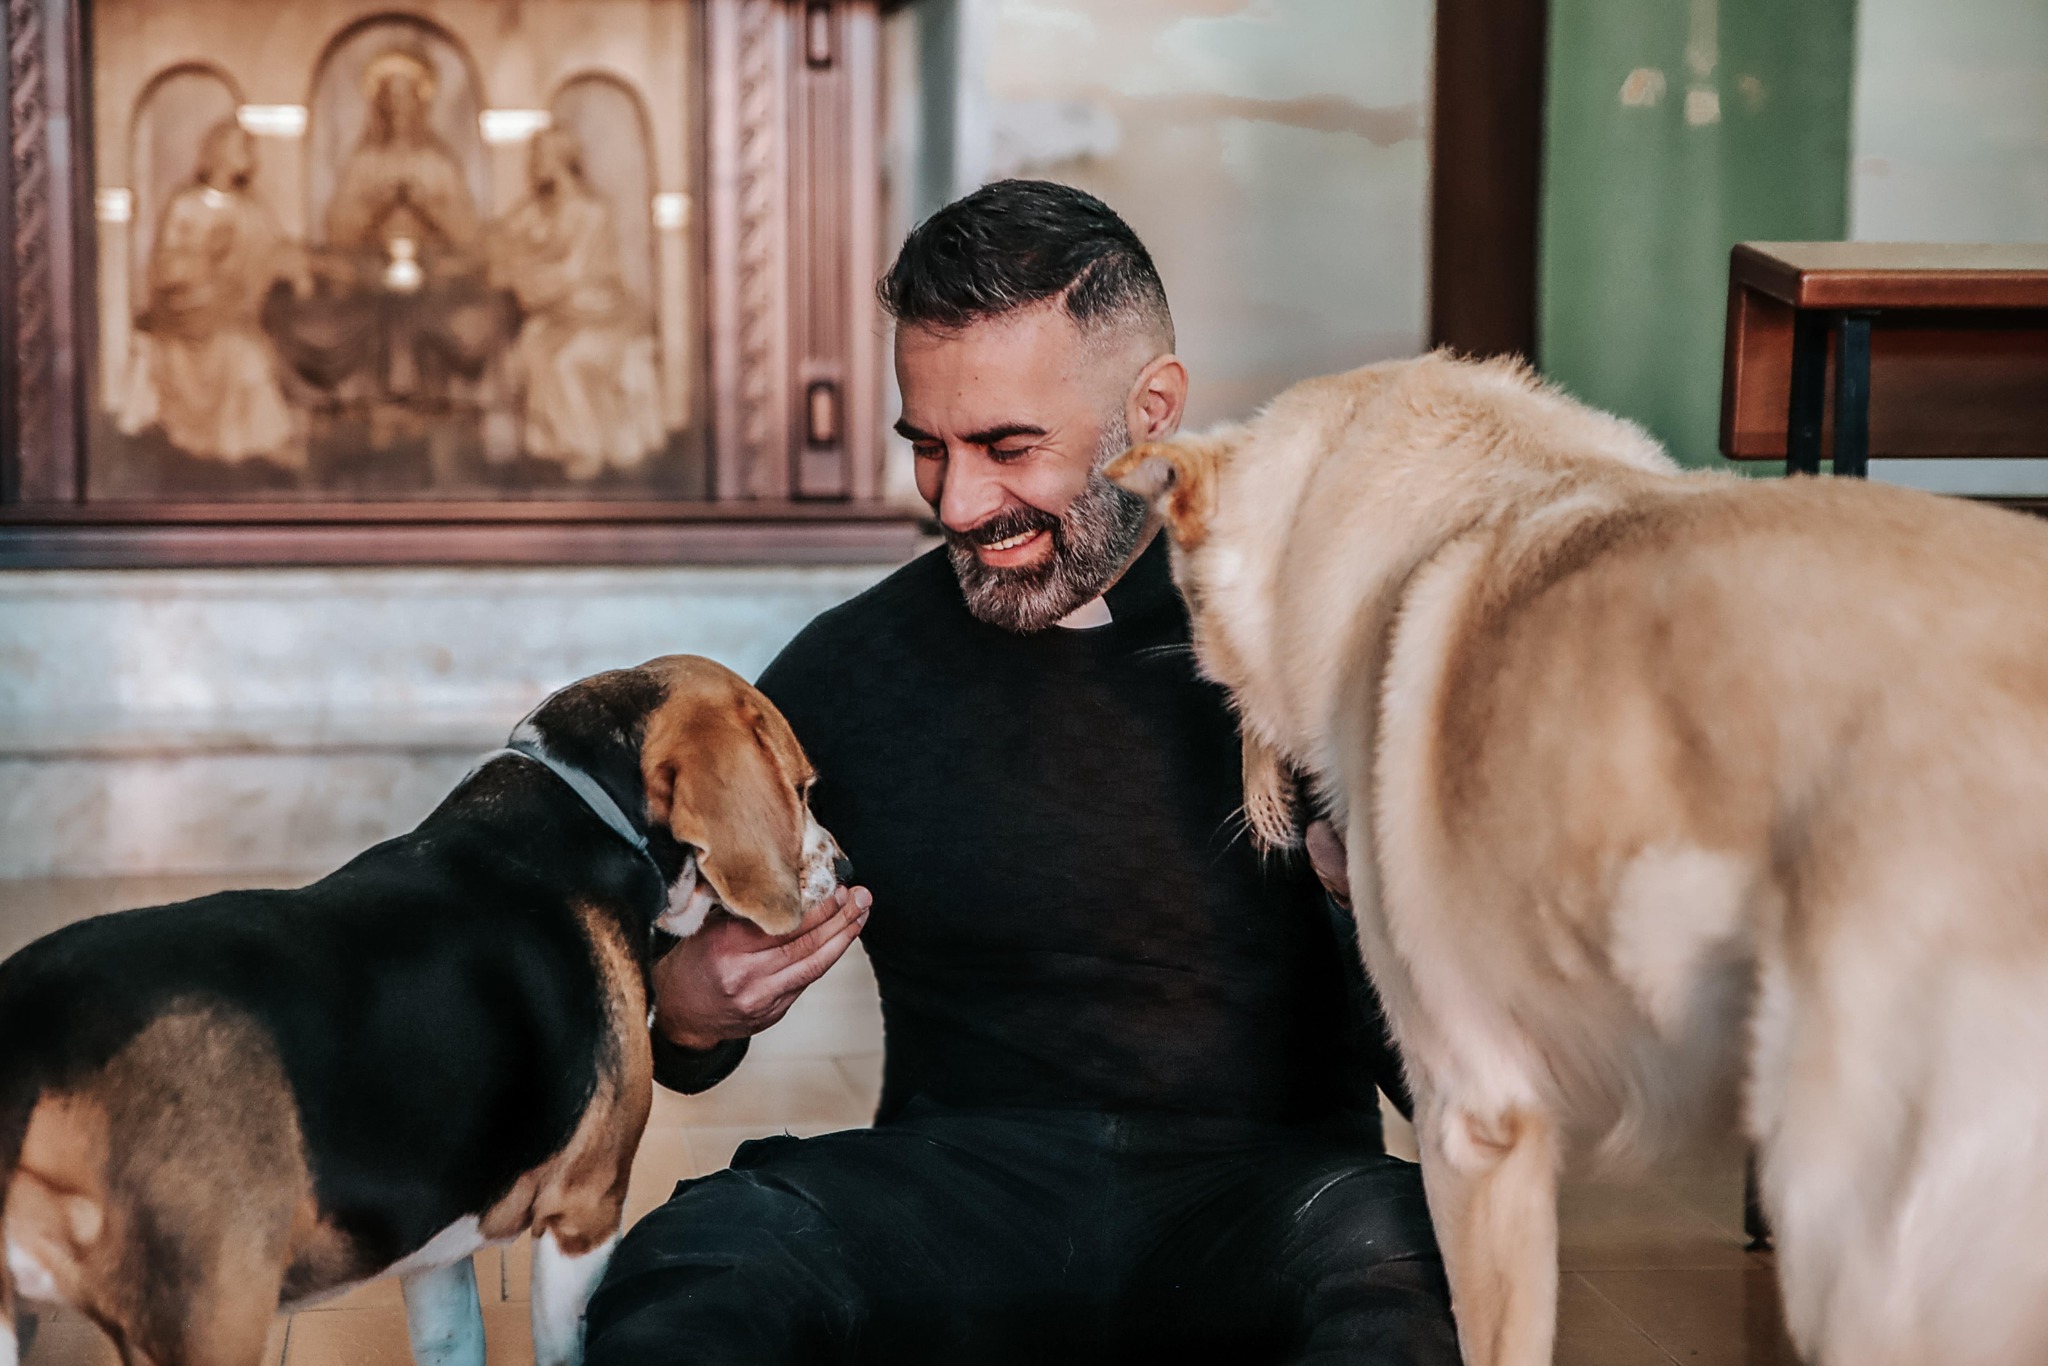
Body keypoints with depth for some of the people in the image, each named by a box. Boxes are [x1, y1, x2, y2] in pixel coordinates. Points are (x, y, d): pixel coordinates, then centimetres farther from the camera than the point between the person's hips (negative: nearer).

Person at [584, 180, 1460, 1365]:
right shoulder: (850, 671, 7)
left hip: (1257, 1180, -1)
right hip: (963, 1178, 1)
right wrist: (687, 1013, -9)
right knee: (689, 1260, -30)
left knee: (1390, 1254, -36)